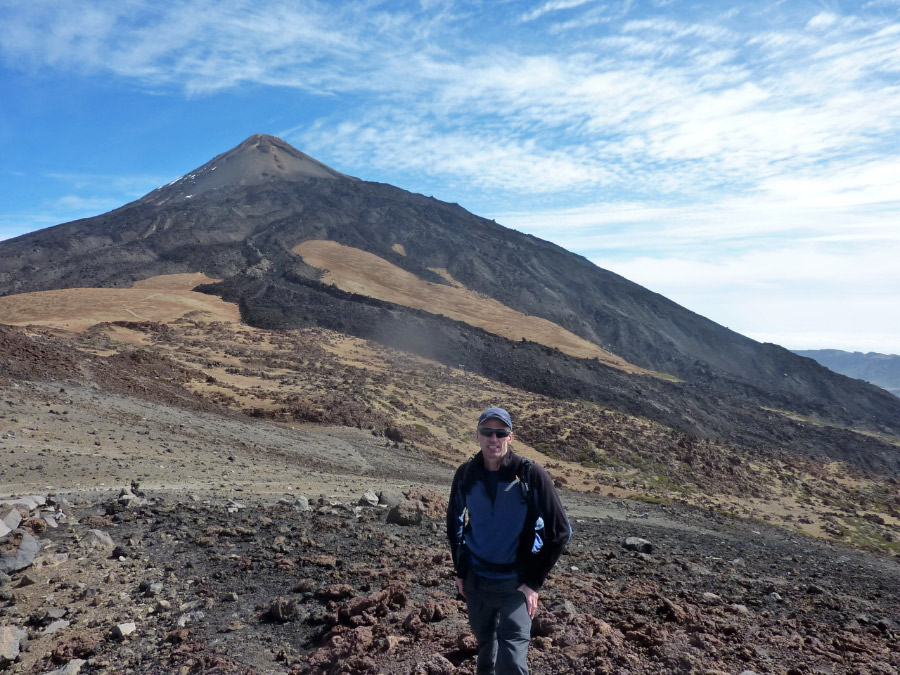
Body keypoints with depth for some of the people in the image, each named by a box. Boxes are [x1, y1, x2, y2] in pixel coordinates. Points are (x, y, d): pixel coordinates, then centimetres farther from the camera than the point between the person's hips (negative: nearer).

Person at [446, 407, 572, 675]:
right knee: (485, 646, 21)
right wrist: (460, 571, 5)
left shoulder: (532, 476, -18)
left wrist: (534, 582, -12)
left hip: (516, 583, -3)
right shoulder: (466, 474, -8)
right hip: (475, 581, 4)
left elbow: (560, 531, -11)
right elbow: (454, 522, 9)